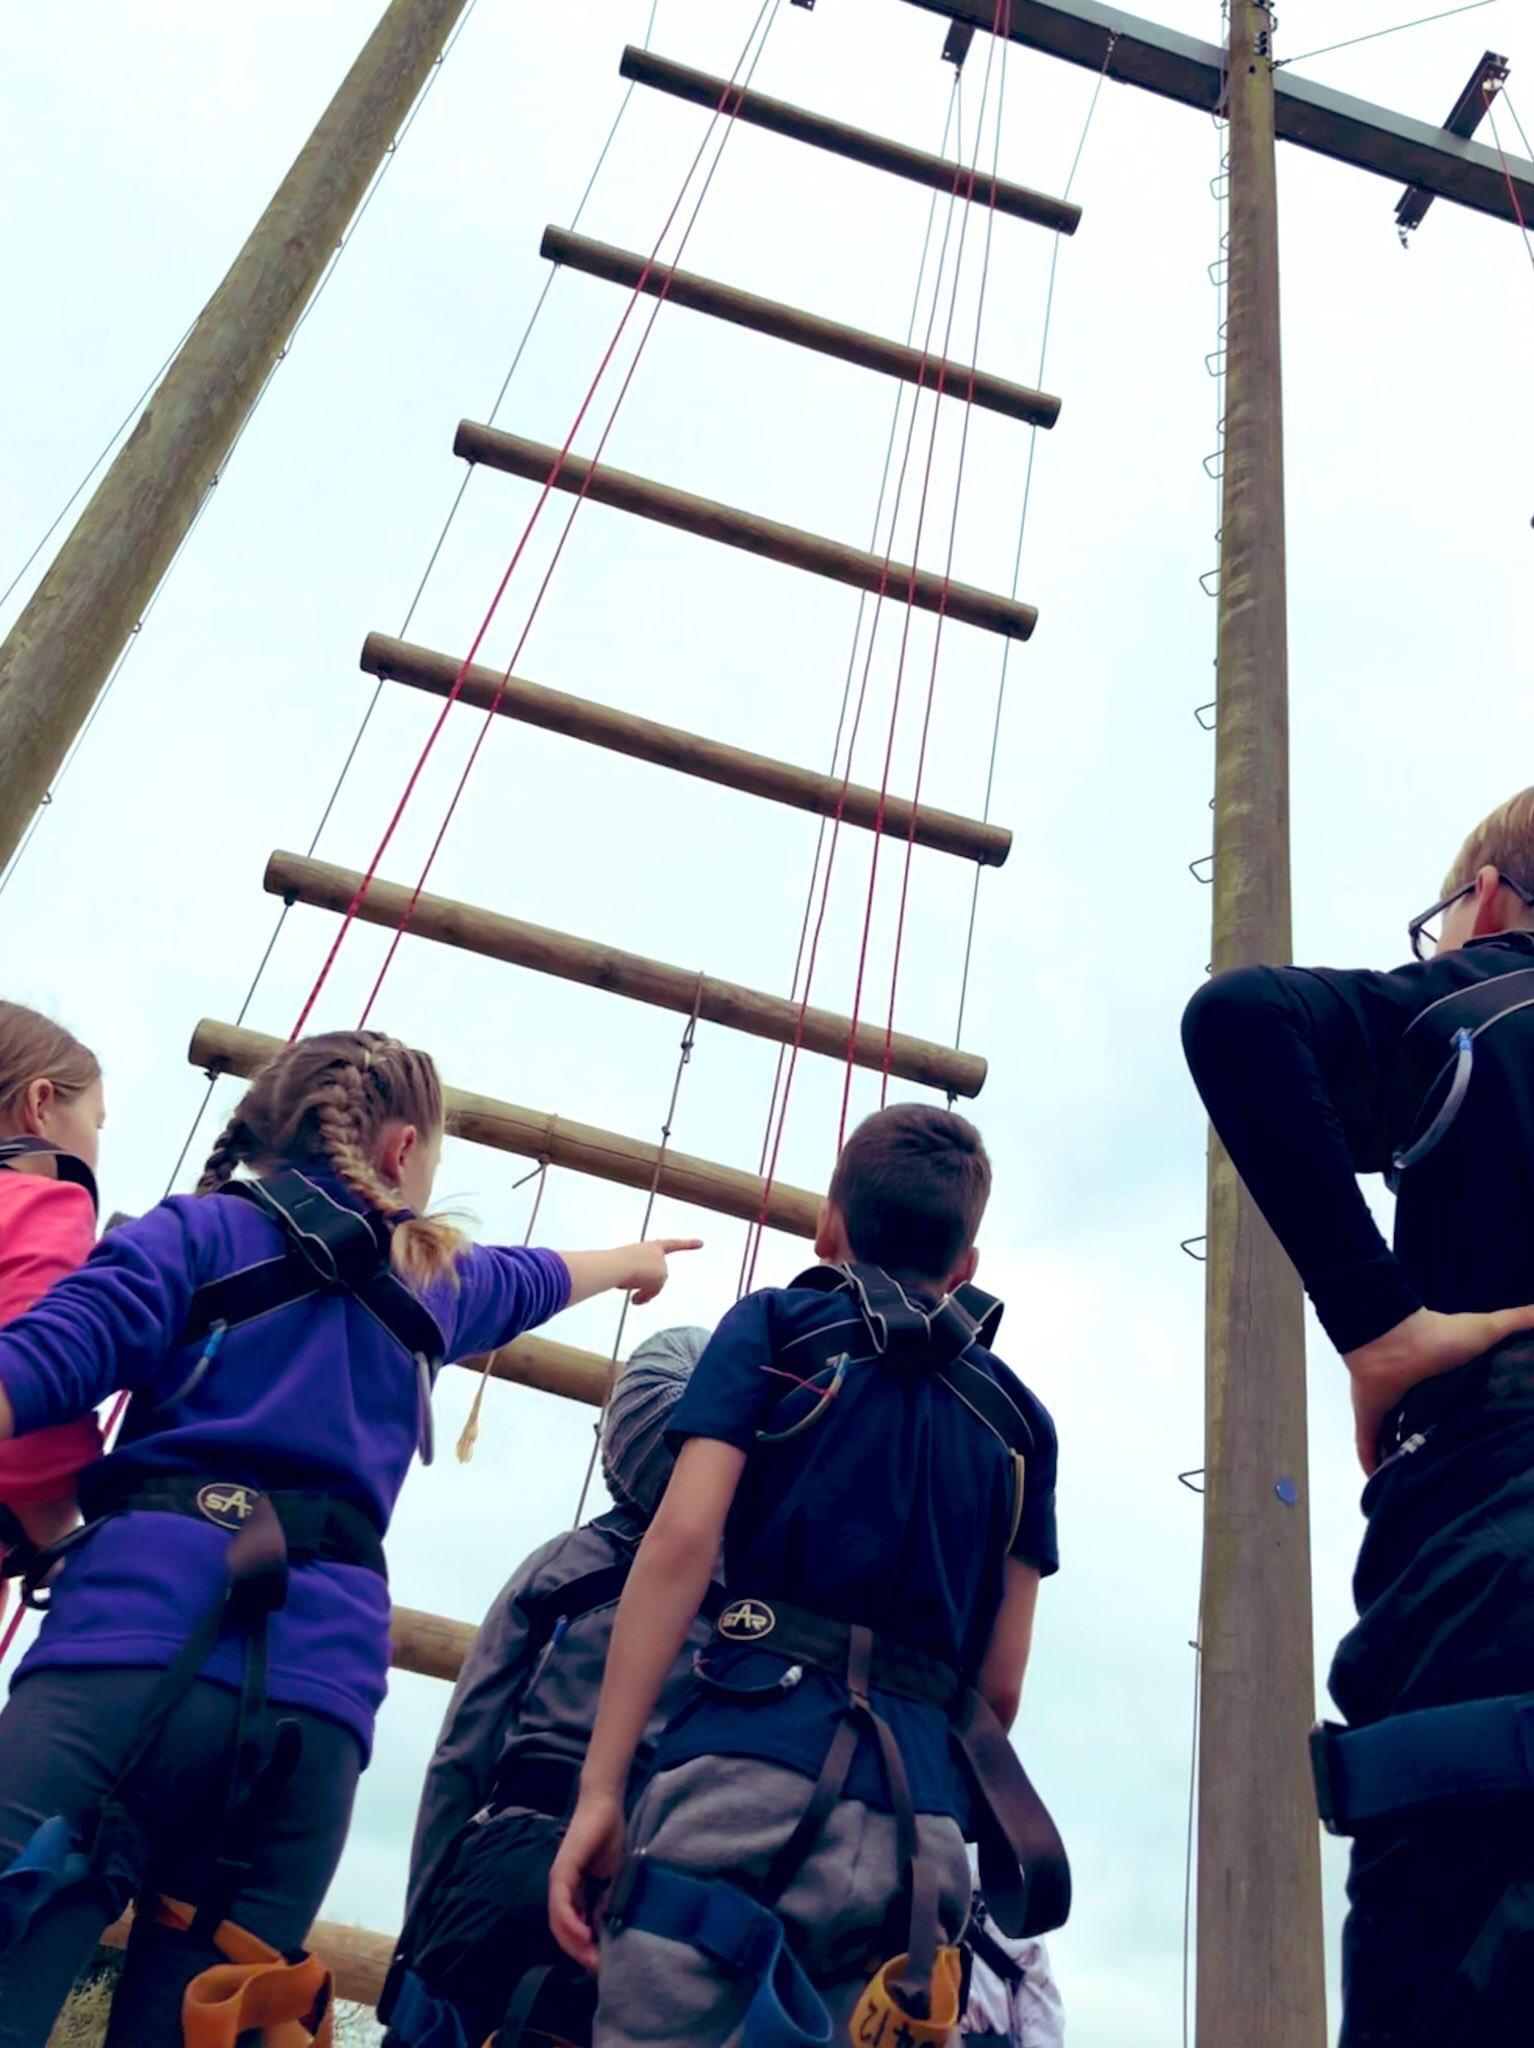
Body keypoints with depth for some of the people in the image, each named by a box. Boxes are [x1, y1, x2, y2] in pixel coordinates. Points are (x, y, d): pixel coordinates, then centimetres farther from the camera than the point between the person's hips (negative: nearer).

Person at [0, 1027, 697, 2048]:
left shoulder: (201, 1229, 12)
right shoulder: (438, 1277, 23)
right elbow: (535, 1277, 46)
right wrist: (632, 1258, 66)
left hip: (137, 1640, -3)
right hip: (318, 1705, 3)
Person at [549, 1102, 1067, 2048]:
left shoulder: (774, 1326, 10)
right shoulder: (1020, 1419, 19)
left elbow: (684, 1539, -5)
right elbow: (1000, 1686, 14)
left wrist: (599, 1787, -6)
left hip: (750, 1759, -4)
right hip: (918, 1819, 4)